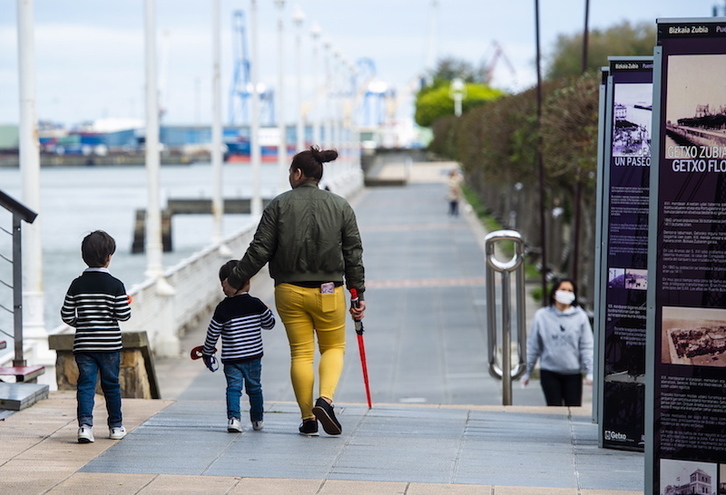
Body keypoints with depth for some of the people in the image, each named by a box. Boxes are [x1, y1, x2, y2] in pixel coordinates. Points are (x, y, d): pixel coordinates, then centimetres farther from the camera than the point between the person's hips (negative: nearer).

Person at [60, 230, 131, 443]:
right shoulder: (115, 285, -9)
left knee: (85, 384, 1)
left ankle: (85, 424, -16)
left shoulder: (77, 285, -1)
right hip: (109, 345, -1)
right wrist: (127, 304, 12)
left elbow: (66, 315, 0)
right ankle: (116, 426, 22)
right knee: (111, 385, 12)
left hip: (83, 344, 1)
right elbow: (123, 315, -10)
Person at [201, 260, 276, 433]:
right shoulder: (256, 305, -4)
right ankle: (257, 420, 28)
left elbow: (212, 333, -4)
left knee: (233, 388, -2)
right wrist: (267, 311, 30)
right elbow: (269, 323, 9)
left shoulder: (222, 309, -8)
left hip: (231, 359, -2)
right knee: (254, 388, 16)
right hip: (253, 357, 2)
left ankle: (233, 417, -22)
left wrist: (207, 353, 9)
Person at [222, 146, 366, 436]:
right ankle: (325, 399, -10)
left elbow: (260, 250, -4)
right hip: (328, 292, 0)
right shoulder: (341, 207, 2)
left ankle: (308, 419, 7)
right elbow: (353, 254, 3)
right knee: (333, 347, 14)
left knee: (300, 352, 8)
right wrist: (358, 295, 8)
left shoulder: (279, 205, -3)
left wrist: (235, 281, 6)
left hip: (289, 291, 0)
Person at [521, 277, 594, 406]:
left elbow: (587, 346, -2)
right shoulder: (542, 316, -1)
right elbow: (532, 346, 4)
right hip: (549, 372, 0)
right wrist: (527, 372, 6)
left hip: (573, 373, 0)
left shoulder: (580, 316, -2)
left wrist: (589, 372, -9)